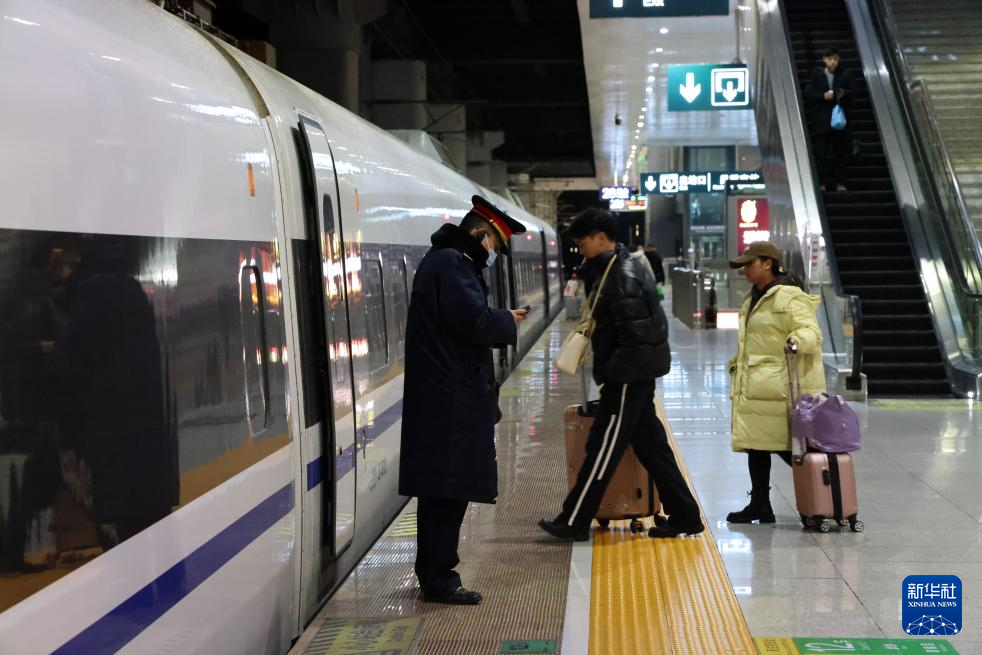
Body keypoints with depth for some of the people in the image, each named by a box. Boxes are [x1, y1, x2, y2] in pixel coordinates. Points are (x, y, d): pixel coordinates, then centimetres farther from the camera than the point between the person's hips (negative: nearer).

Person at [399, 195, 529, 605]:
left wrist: (500, 322, 10)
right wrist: (507, 322, -7)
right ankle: (438, 579, -2)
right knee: (449, 489, -7)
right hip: (451, 399, -11)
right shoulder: (452, 264, -14)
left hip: (442, 397, 11)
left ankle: (432, 572, 23)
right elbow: (473, 320, -24)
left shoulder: (443, 260, 20)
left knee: (441, 490, 15)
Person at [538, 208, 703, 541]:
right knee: (651, 445, 13)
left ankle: (574, 522, 7)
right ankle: (684, 515, 19)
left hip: (629, 376, -10)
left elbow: (635, 332, -23)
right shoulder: (611, 268, 13)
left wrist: (613, 373, -20)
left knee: (603, 447, -2)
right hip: (634, 374, 10)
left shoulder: (623, 275, -18)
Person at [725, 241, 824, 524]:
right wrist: (737, 365, 30)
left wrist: (798, 340, -40)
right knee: (755, 445, 10)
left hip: (779, 387, -10)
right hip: (755, 388, 10)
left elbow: (811, 331, -20)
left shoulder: (789, 297, -12)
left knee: (785, 446, -9)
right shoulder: (754, 299, 19)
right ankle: (759, 505, 17)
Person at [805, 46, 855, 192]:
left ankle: (840, 183, 11)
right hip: (821, 119, -1)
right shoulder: (817, 74, 2)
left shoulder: (845, 74, 3)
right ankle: (822, 182, 4)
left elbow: (853, 92, 2)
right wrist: (823, 96, -15)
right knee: (821, 152, -2)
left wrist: (844, 93, -19)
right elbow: (808, 94, 0)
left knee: (840, 151, 5)